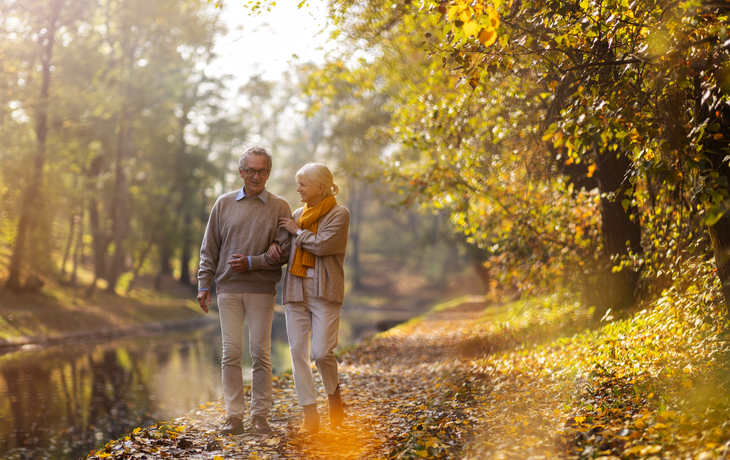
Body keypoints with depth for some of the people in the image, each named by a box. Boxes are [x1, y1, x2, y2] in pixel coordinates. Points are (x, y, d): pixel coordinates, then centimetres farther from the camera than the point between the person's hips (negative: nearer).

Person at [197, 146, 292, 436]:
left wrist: (252, 262, -11)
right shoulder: (224, 203, 10)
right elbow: (209, 248, 11)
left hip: (262, 290, -1)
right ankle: (234, 416, 5)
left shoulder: (279, 207, 4)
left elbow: (285, 249, -1)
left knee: (261, 354, 0)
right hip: (228, 289, 1)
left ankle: (260, 416, 9)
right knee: (231, 353, 0)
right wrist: (204, 284, 5)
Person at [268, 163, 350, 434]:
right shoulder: (298, 215, 15)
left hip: (324, 292, -5)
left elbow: (322, 244, -17)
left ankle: (334, 394, 21)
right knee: (298, 352, -2)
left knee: (322, 352, -10)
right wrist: (274, 246, 5)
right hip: (296, 291, 5)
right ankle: (310, 417, 3)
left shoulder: (339, 214, -2)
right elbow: (286, 244, 27)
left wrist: (297, 231, -3)